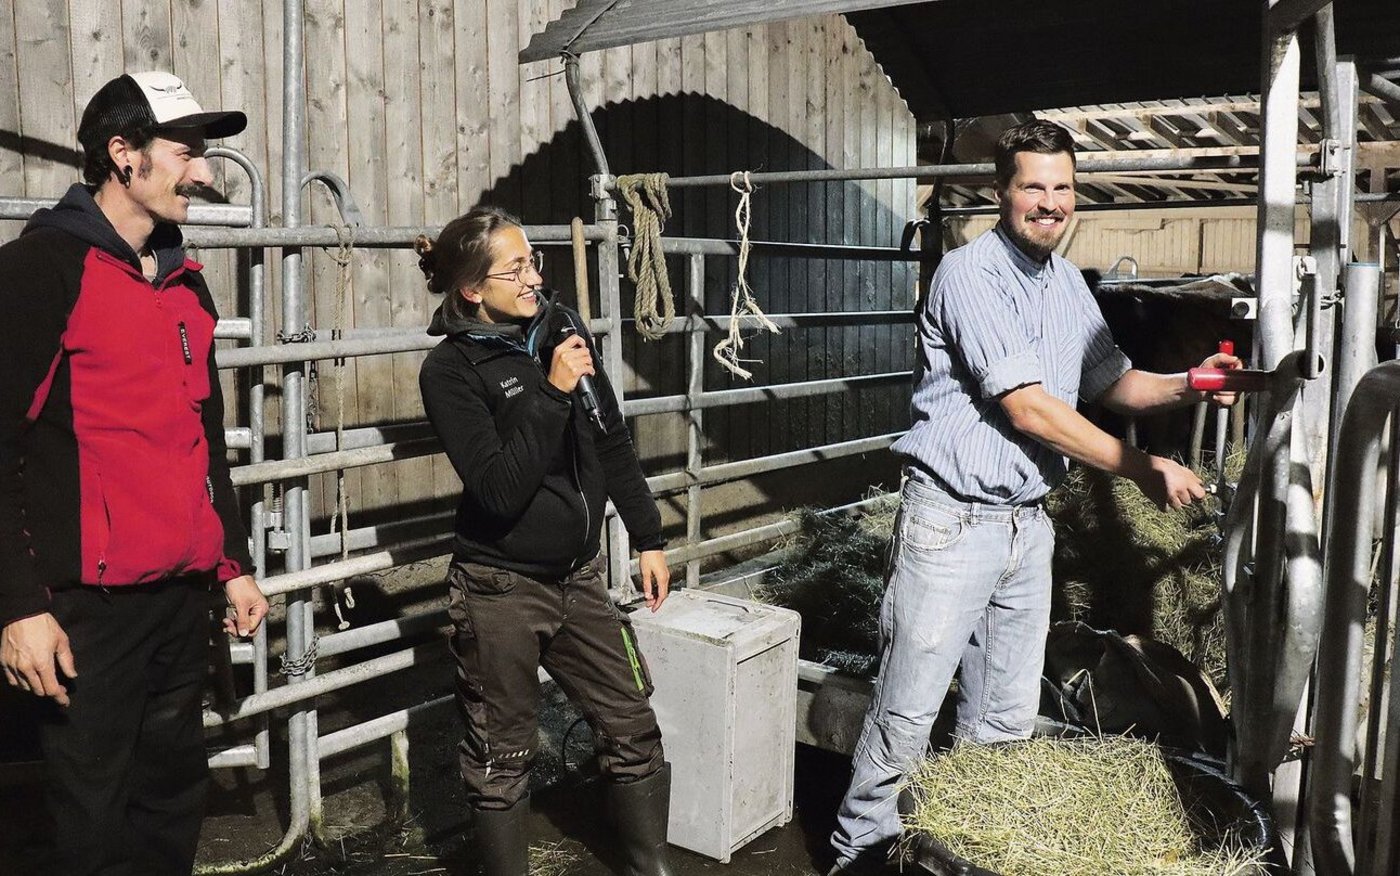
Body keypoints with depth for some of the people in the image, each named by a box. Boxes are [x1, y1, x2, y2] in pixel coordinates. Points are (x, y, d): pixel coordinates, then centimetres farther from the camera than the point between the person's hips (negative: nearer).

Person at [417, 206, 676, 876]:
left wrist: (647, 538, 13)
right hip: (502, 590, -4)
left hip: (577, 579, 5)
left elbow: (612, 442, 10)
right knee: (501, 761, 10)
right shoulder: (450, 370, -12)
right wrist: (552, 392, -23)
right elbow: (499, 491, -22)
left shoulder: (562, 328, 1)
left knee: (634, 732, 9)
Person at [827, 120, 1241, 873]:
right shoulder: (971, 273, -14)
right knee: (908, 711, 0)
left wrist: (1184, 386, 0)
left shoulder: (1067, 283, 12)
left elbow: (1112, 383, 21)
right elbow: (1028, 409, -19)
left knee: (1006, 717, 15)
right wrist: (1141, 469, -14)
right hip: (953, 521, -7)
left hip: (1028, 522, 8)